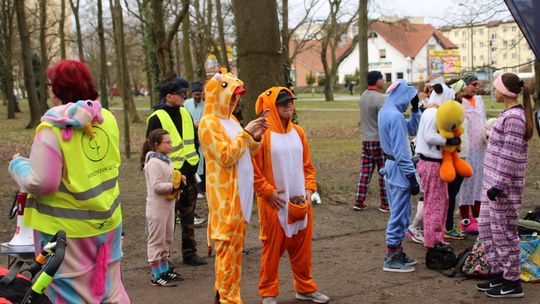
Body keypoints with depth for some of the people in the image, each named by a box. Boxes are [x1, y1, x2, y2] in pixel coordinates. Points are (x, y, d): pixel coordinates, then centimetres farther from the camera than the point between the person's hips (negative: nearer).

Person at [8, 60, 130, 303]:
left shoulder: (52, 130, -20)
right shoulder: (107, 118, 0)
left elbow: (41, 184, -22)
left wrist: (17, 165, -4)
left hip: (66, 229, -6)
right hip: (107, 221, 6)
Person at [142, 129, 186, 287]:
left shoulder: (166, 160, 12)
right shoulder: (153, 163, -18)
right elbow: (157, 186, -24)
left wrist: (178, 179, 3)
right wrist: (173, 185, -21)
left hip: (168, 204, 10)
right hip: (157, 207, -10)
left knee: (167, 239, 17)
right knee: (157, 240, -2)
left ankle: (165, 269, 28)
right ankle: (157, 275, 3)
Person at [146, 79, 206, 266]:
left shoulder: (185, 113, 11)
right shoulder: (157, 118, -10)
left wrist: (193, 159, 13)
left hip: (188, 174, 6)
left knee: (188, 216, 13)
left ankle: (189, 253, 22)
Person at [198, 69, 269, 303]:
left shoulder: (230, 120, 14)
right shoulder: (209, 123, -13)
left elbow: (246, 153, 18)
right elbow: (226, 157, -21)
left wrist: (255, 137, 1)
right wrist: (245, 133, -18)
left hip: (240, 192, 9)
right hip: (225, 195, -9)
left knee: (233, 245, 14)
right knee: (229, 246, -5)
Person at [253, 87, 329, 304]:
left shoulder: (298, 132, 8)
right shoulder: (263, 134, -9)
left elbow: (308, 165, 13)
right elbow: (254, 169, -9)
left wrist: (309, 189, 2)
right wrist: (268, 192, -13)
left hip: (301, 202, 5)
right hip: (275, 203, -5)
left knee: (302, 247, 11)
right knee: (272, 247, 4)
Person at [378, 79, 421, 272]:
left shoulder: (385, 111, 10)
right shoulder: (395, 116, -20)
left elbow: (412, 130, 18)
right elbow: (401, 151, -22)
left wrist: (415, 109, 8)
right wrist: (412, 177, -18)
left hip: (390, 167, 10)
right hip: (399, 169, -10)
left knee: (398, 214, 18)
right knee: (399, 215, -2)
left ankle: (397, 253, 26)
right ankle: (392, 259, 5)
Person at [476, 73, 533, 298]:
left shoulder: (514, 118, -18)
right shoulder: (509, 114, 12)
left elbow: (510, 157, -22)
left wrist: (499, 185, -21)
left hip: (503, 187, -10)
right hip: (493, 182, 10)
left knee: (504, 234, 0)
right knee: (486, 228, 17)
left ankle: (512, 283, 11)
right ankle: (498, 274, 27)